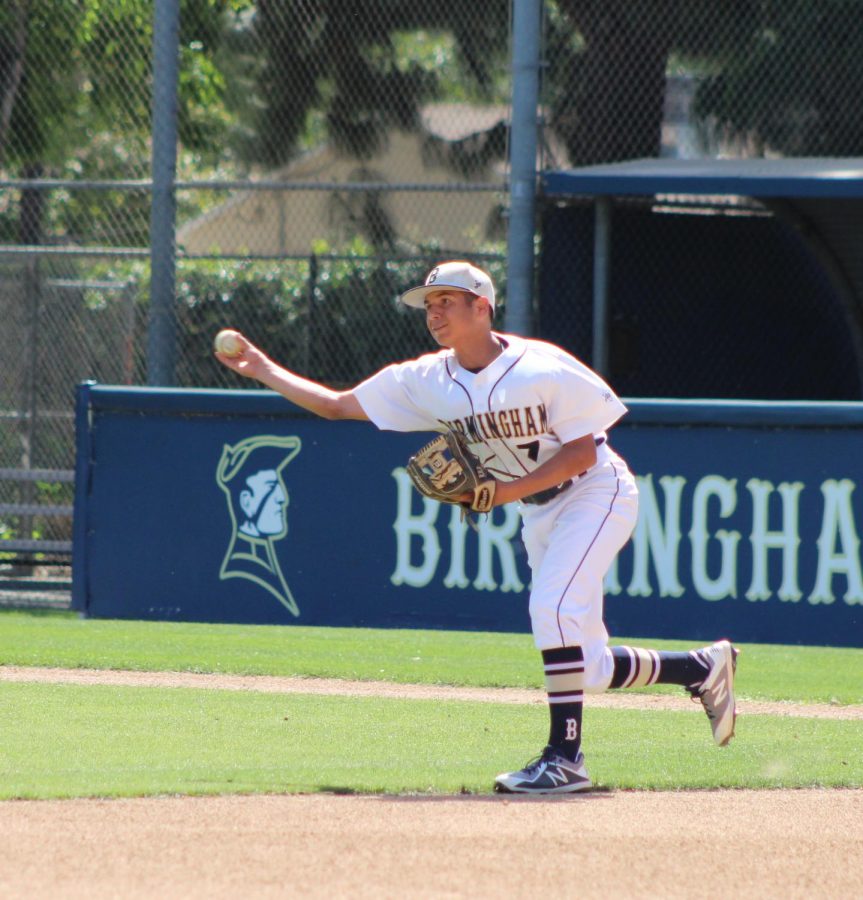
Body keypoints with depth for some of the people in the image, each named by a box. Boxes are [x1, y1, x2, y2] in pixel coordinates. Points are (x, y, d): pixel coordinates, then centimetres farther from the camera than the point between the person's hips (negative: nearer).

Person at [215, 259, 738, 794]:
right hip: (539, 513, 7)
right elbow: (336, 405, 0)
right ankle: (705, 668, 26)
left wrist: (503, 492, -27)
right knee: (586, 669, 4)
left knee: (552, 605, -27)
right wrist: (262, 370, -8)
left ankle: (565, 758, -23)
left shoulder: (543, 370, -23)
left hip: (597, 492, -7)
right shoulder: (428, 380, -5)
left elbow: (582, 453, -20)